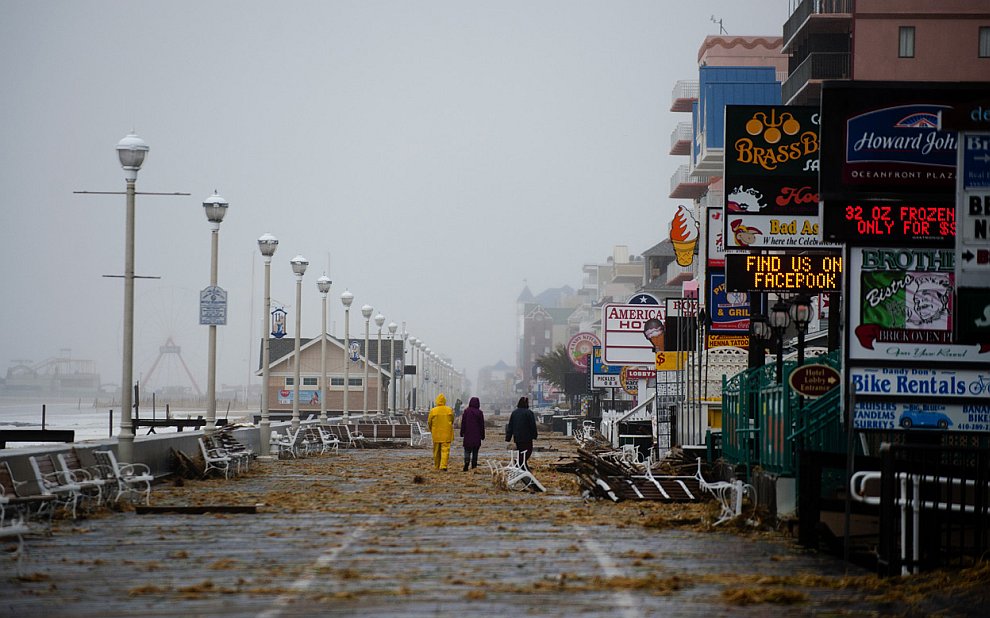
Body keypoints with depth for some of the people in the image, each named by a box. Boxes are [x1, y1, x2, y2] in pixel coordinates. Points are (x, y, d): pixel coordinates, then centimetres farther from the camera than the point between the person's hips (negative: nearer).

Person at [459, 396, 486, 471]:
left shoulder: (466, 411, -3)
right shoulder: (480, 413, -2)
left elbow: (463, 423, -1)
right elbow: (482, 425, 3)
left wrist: (462, 433, 5)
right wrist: (482, 436, 9)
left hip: (468, 434, -1)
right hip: (477, 435, 1)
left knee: (467, 450, 1)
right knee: (475, 451, 9)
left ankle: (466, 461, -23)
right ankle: (474, 466, 7)